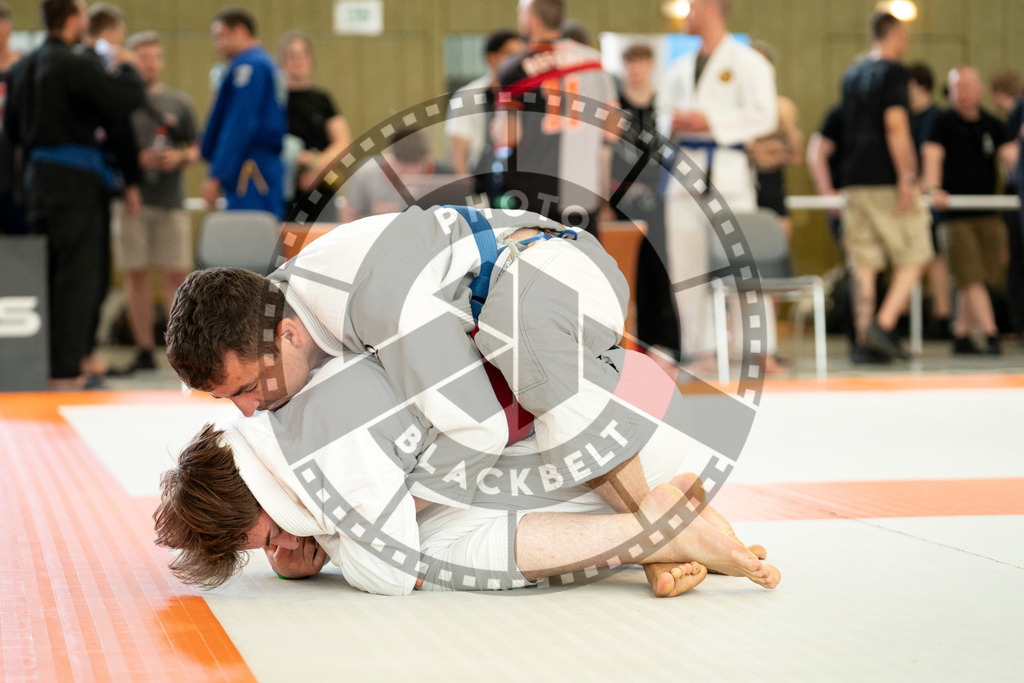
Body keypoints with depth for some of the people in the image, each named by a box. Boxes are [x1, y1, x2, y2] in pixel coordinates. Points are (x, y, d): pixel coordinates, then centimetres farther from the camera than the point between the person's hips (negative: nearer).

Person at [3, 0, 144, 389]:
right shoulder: (75, 66, -16)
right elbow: (129, 96, -20)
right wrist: (125, 67, -1)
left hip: (39, 177, 8)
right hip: (75, 179, -8)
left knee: (48, 274, 15)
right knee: (78, 276, -4)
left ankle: (43, 360, 21)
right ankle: (66, 370, -4)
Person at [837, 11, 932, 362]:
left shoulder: (852, 74, 16)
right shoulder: (892, 71, -8)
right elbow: (895, 125, -17)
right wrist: (906, 177, -19)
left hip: (855, 179, 7)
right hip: (886, 180, -7)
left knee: (863, 262, 6)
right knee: (913, 257, 1)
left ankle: (863, 334, 2)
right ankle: (883, 324, -12)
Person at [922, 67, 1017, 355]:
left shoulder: (993, 126, 9)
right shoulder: (944, 124, -2)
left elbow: (1011, 156, -2)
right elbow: (932, 156, -13)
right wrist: (933, 188, -31)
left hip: (987, 214, 4)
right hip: (956, 214, -4)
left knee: (972, 281, 8)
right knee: (971, 278, -11)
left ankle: (961, 336, 19)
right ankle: (991, 334, -15)